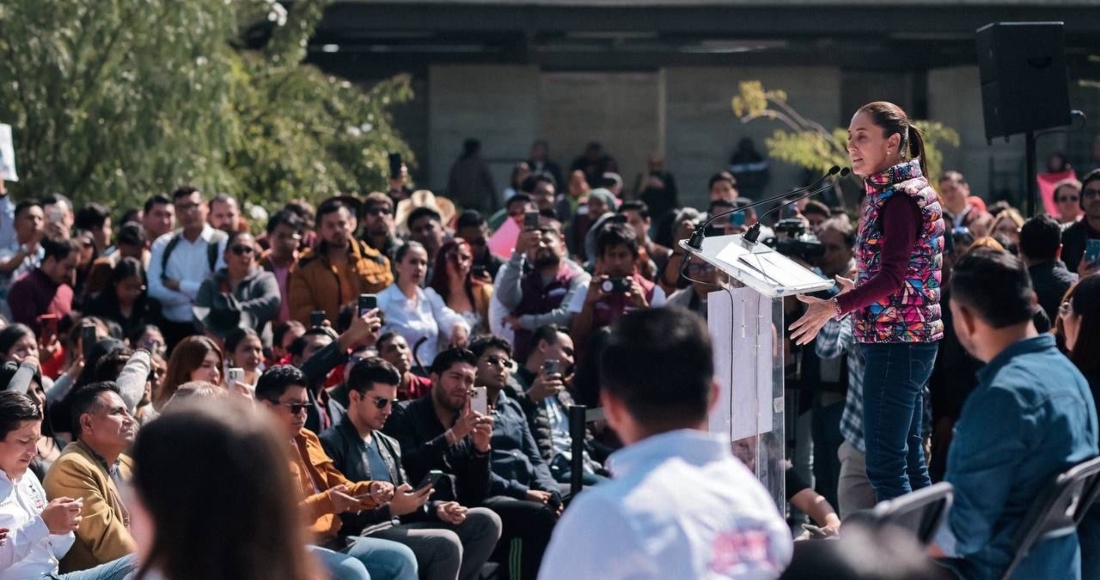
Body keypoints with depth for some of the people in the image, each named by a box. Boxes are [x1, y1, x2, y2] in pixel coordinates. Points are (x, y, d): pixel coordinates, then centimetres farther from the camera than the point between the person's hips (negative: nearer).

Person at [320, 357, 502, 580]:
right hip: (364, 537, -9)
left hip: (399, 527, 9)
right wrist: (390, 509, -20)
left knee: (486, 521, -2)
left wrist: (437, 508, 2)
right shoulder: (331, 444, -6)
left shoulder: (389, 444, 22)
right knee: (446, 544, -30)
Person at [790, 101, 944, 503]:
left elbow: (892, 276, -23)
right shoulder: (896, 192, 15)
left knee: (885, 463, -11)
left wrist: (834, 308, -29)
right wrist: (856, 290, 28)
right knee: (908, 458, 13)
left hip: (896, 340, -11)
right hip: (907, 338, 11)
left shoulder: (900, 198, -15)